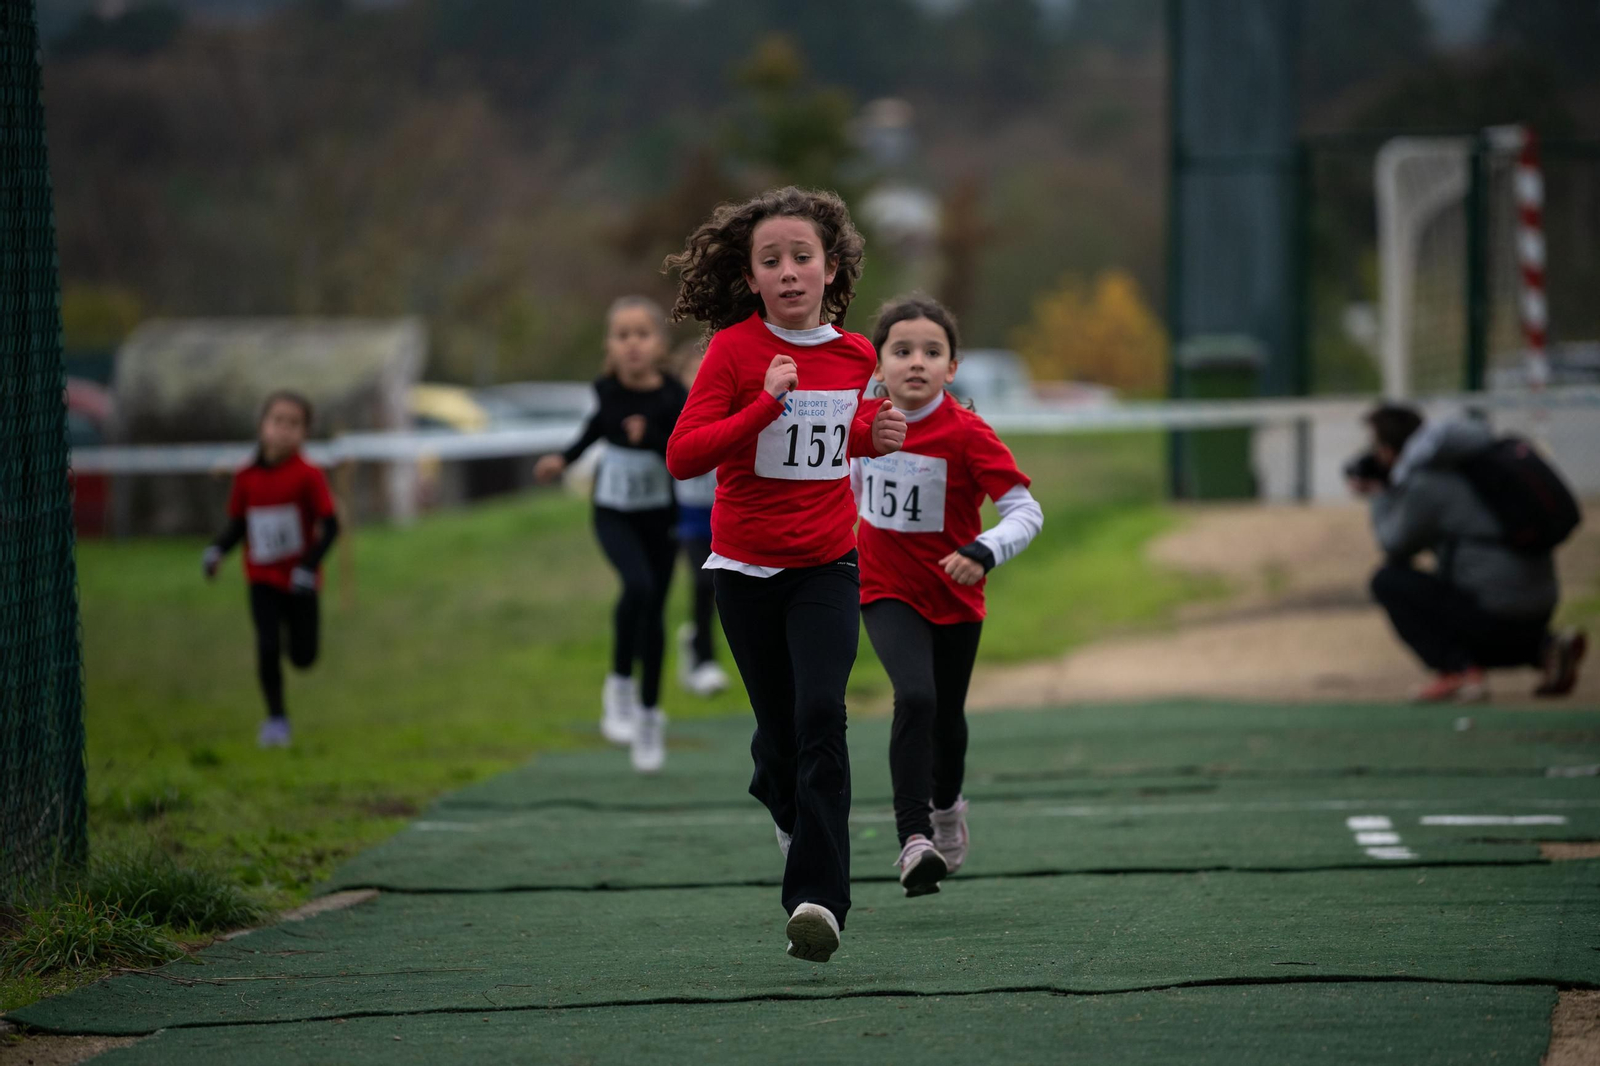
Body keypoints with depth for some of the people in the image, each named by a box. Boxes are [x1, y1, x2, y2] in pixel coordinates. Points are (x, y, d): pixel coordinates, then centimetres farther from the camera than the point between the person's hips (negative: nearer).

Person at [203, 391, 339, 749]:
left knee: (303, 657, 6)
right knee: (268, 646, -10)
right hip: (262, 580, 1)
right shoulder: (246, 478, -3)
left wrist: (309, 565, -23)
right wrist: (217, 549, -10)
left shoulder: (308, 476, -13)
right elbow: (237, 524, 9)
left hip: (298, 581, -1)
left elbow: (330, 526, -12)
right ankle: (276, 718, 5)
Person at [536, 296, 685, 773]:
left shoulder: (674, 397, -17)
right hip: (613, 513, 0)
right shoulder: (608, 390, -10)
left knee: (653, 610, 7)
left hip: (659, 515, 0)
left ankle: (649, 714, 24)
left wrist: (652, 438, -33)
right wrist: (565, 458, 9)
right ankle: (620, 683, -6)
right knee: (639, 585, -26)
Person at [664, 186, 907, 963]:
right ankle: (782, 799, 45)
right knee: (779, 733, 7)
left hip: (826, 566, 1)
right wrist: (765, 405, -27)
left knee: (820, 714, -19)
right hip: (746, 570, -1)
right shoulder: (734, 349, -9)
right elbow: (682, 456, -17)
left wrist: (875, 439, 2)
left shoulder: (855, 355, 3)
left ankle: (817, 898, -23)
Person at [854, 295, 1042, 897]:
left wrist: (984, 553, -37)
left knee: (947, 714, 18)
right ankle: (913, 838, -27)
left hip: (955, 599, 0)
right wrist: (853, 545, 22)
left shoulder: (967, 435, -19)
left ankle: (946, 805, 49)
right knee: (914, 696, -23)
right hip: (888, 594, 0)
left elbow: (1026, 511, -21)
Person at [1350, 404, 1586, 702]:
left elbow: (1396, 548, -1)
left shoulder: (1424, 485, -13)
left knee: (1388, 581, -1)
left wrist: (1380, 498, 14)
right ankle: (1545, 646, 11)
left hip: (1493, 615, -9)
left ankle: (1456, 671, -9)